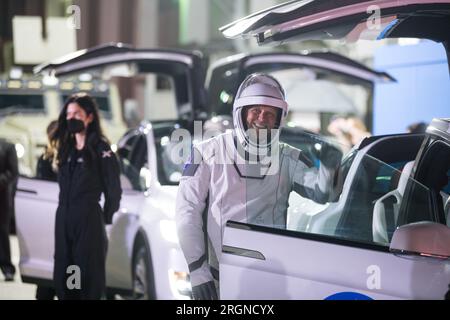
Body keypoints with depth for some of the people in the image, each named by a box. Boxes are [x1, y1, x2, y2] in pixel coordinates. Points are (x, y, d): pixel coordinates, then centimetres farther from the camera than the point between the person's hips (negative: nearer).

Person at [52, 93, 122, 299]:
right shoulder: (66, 147, 13)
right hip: (63, 217, 7)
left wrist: (105, 218, 2)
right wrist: (66, 210, 15)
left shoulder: (100, 148, -6)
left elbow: (113, 189, -5)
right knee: (63, 273, 6)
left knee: (89, 274, -5)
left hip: (88, 218, -6)